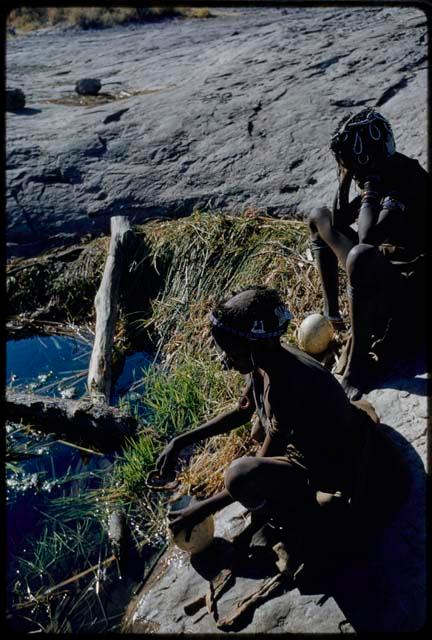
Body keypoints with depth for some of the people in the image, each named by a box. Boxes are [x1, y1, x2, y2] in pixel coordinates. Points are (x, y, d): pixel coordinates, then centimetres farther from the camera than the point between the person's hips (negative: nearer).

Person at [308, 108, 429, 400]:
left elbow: (368, 237, -38)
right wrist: (344, 182, -6)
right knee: (319, 217, 14)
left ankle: (359, 363, -27)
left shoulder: (406, 180, -25)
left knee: (360, 256, -43)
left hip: (409, 282, -10)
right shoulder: (379, 173, 1)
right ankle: (332, 314, 15)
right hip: (383, 267, 10)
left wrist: (371, 188, -24)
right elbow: (340, 223, 8)